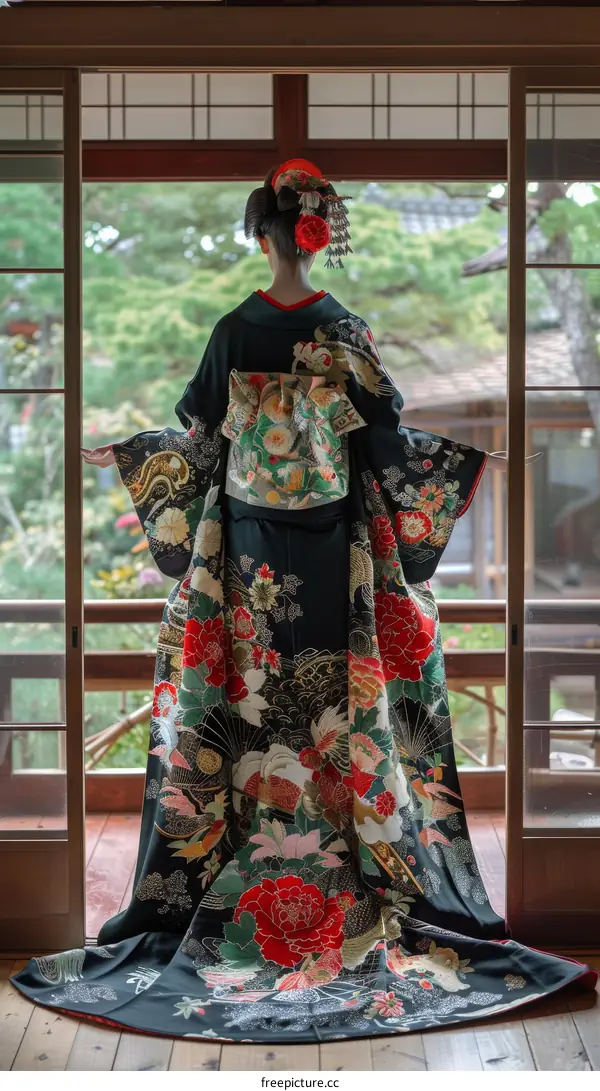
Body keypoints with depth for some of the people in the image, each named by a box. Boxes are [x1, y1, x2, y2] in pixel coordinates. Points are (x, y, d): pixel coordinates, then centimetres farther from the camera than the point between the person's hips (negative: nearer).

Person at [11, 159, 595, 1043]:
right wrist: (472, 458, 9)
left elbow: (202, 433, 3)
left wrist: (122, 453, 20)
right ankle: (345, 857, 16)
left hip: (248, 541, 1)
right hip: (330, 542, 0)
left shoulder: (235, 330, -5)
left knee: (251, 696, 9)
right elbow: (385, 435, -5)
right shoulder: (346, 332, -8)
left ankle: (247, 867, 17)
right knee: (331, 695, 8)